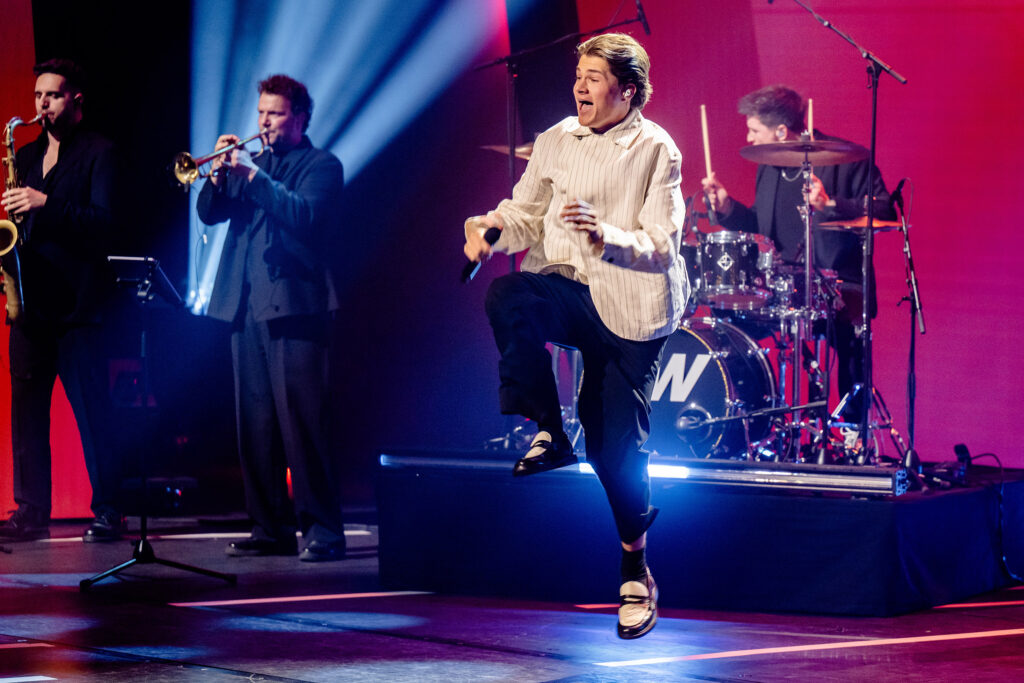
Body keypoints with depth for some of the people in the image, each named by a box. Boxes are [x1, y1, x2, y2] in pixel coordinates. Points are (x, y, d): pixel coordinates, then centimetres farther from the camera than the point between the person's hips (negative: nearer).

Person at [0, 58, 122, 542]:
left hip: (76, 302, -6)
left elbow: (103, 219, -11)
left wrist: (46, 202, -22)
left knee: (92, 410, -6)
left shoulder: (98, 152, 0)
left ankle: (107, 511, -3)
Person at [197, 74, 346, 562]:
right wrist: (219, 174, -5)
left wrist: (254, 176, -18)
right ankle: (270, 527, 11)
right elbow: (210, 213, 13)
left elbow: (305, 215, -14)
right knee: (255, 425, 6)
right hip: (245, 304, 7)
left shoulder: (320, 165, 4)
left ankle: (323, 529, -11)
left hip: (292, 306, -6)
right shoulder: (248, 163, 21)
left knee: (301, 421, -12)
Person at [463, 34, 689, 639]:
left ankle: (637, 570, 16)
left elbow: (661, 243, -12)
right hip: (569, 290, 4)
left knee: (617, 444, -4)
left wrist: (605, 237, -31)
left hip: (631, 307, -4)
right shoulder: (557, 141, 9)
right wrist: (491, 226, -10)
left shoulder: (656, 150, -5)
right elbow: (527, 214, 12)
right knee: (506, 297, -32)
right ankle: (548, 435, -18)